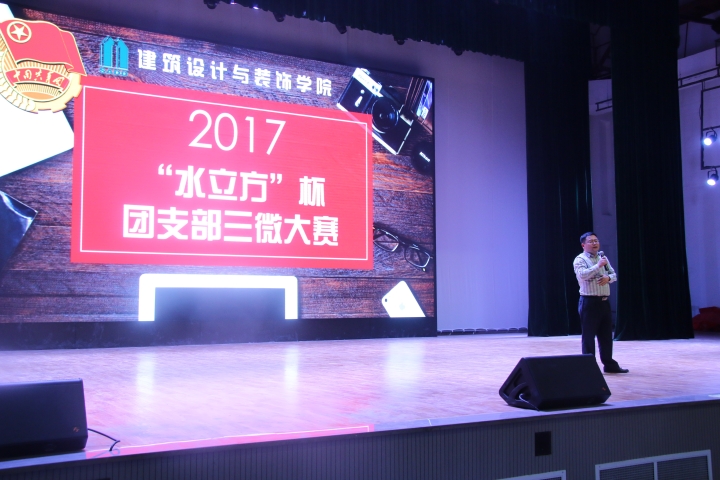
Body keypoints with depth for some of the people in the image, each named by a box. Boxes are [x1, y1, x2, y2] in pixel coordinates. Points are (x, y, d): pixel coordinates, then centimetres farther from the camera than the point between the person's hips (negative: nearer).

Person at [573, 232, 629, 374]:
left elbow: (614, 275, 17)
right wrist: (598, 265, -22)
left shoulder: (603, 258, 16)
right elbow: (583, 275, -23)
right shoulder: (580, 259, -6)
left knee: (606, 334, 12)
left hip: (604, 301, 7)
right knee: (588, 335, -1)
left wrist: (608, 278, -5)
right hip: (589, 302, -7)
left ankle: (609, 364, 20)